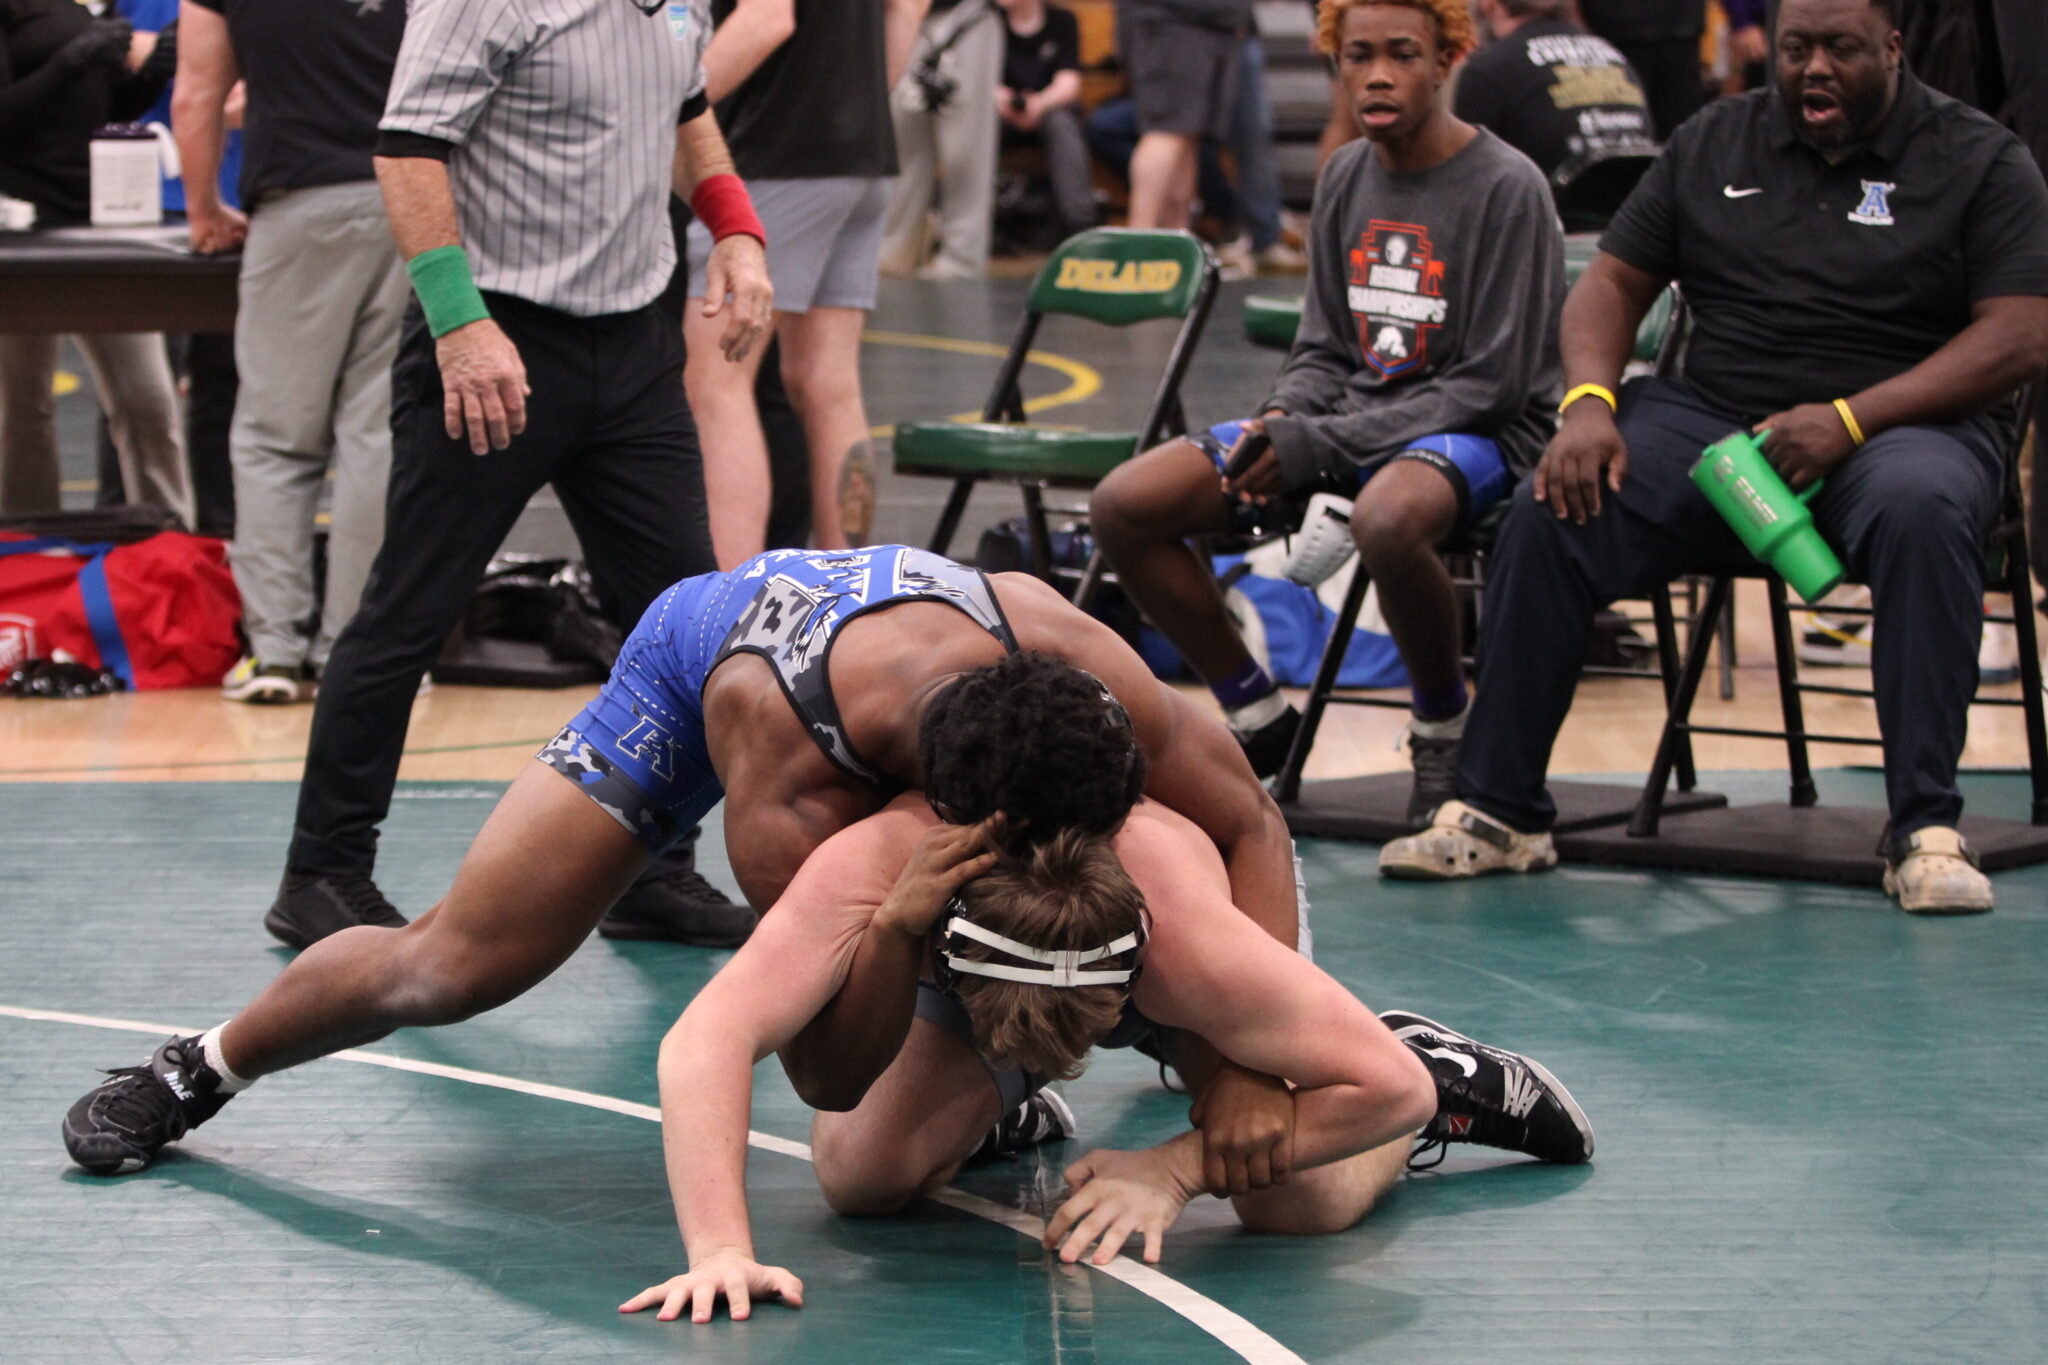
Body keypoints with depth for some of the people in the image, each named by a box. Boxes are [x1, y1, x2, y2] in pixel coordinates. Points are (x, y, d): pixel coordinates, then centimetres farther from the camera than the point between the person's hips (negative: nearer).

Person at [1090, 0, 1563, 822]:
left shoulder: (1506, 189, -12)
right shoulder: (1346, 178, 9)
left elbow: (1492, 385, -15)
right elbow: (1323, 351, 14)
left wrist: (1321, 444, -19)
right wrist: (1280, 422, -10)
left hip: (1475, 433, -7)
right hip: (1352, 410, 7)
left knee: (1387, 521, -43)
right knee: (1124, 507, -8)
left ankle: (1446, 733, -15)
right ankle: (1256, 720, 8)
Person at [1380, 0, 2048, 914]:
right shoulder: (1714, 144, 15)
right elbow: (1613, 281, 14)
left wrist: (1851, 419, -18)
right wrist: (1589, 405, -8)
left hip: (1905, 422, -3)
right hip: (1713, 418, 3)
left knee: (1920, 508, -39)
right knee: (1552, 513, -22)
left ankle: (1925, 831, -35)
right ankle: (1496, 812, -15)